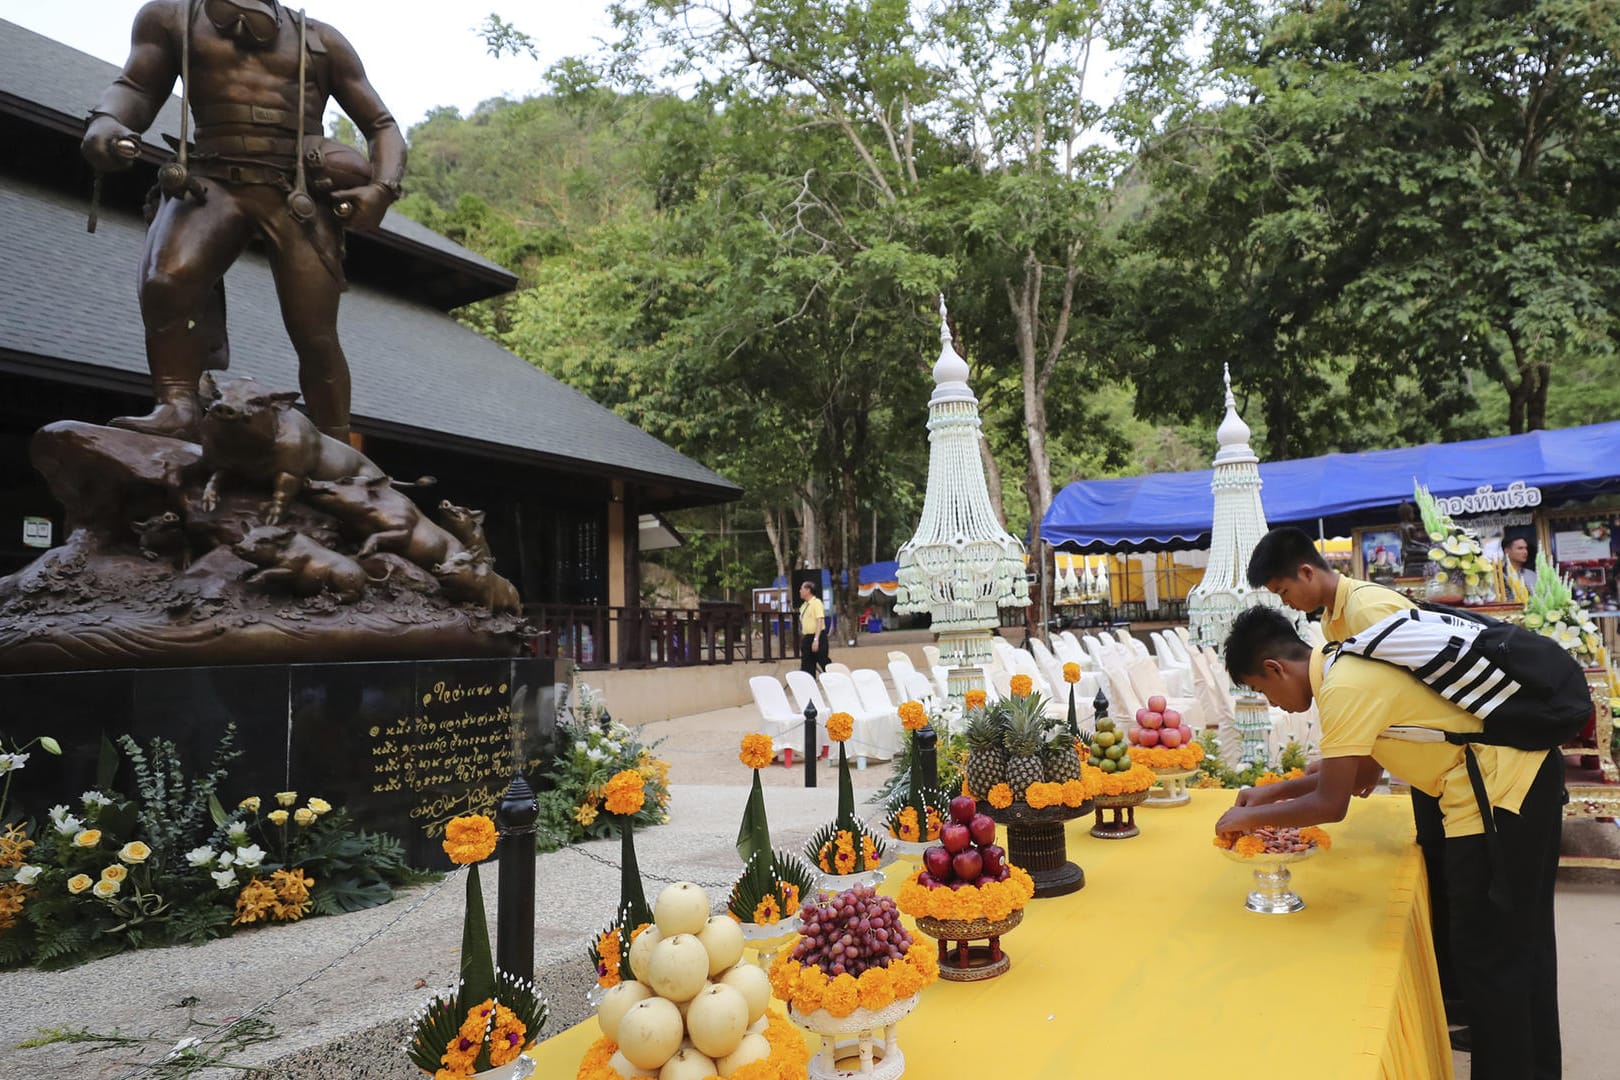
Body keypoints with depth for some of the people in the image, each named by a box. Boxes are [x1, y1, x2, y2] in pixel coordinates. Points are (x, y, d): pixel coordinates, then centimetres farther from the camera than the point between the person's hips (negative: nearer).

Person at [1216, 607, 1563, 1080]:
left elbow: (1330, 804, -18)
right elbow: (1360, 772, 17)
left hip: (1499, 795, -10)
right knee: (1523, 942, 23)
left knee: (1488, 956, 2)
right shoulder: (1353, 667, 9)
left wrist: (1250, 817, -5)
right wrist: (1275, 792, 16)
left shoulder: (1343, 688, -20)